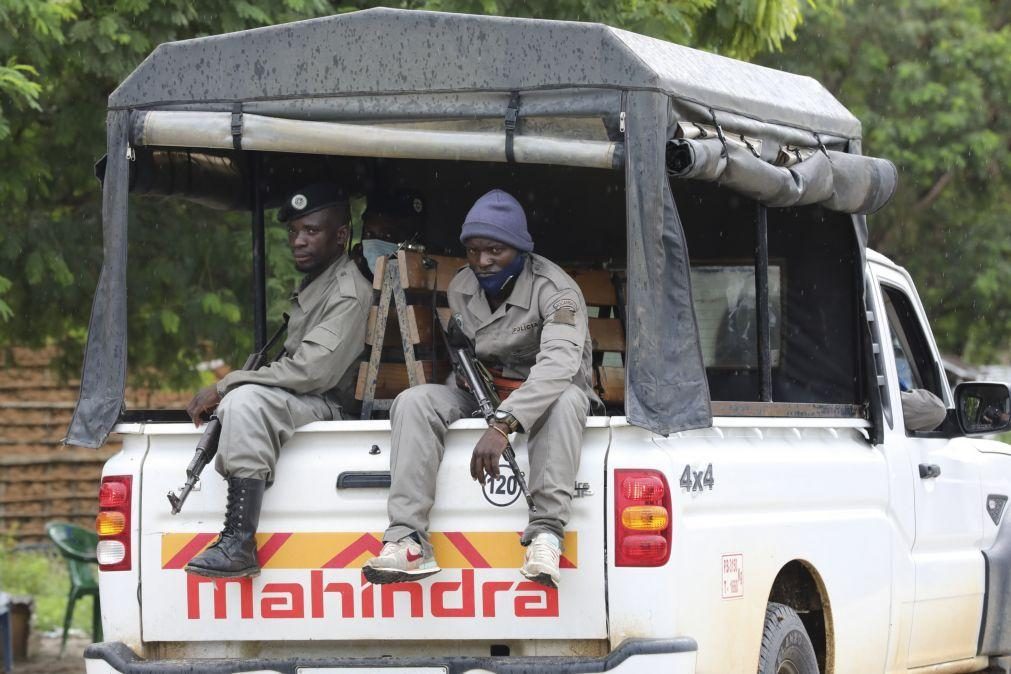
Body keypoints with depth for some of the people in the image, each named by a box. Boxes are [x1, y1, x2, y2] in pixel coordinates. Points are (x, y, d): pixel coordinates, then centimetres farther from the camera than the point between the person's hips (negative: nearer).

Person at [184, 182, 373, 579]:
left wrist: (227, 384, -21)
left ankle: (239, 544, -43)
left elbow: (313, 370, -25)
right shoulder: (310, 285, 19)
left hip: (328, 408, -11)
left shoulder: (350, 294, -15)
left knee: (246, 401, -34)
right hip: (296, 403, 11)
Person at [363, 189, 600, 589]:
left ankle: (545, 533, -44)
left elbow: (559, 364, -38)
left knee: (566, 399, -40)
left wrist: (502, 425, -50)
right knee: (413, 401, -22)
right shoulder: (460, 289, 2)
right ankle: (408, 539, -35)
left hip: (543, 393, -5)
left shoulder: (554, 291, -20)